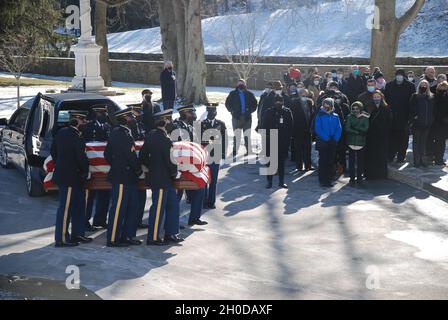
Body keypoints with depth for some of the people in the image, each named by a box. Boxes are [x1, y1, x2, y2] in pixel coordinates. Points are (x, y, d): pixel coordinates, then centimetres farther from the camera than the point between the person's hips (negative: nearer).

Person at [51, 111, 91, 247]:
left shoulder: (61, 132, 7)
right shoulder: (76, 138, -21)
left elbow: (53, 151, 15)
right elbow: (81, 158, -18)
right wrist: (85, 171, -1)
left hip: (62, 174, 10)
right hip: (70, 178, -10)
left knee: (78, 206, 18)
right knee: (65, 208, -3)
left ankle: (77, 234, 25)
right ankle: (61, 239, 3)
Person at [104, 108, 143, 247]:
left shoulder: (117, 132, 15)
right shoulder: (122, 134, -17)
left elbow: (107, 154, 20)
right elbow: (130, 155, -19)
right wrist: (138, 169, -5)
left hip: (128, 178, 10)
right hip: (122, 177, -10)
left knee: (132, 206, 14)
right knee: (118, 208, -4)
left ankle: (127, 236, 21)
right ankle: (113, 239, 2)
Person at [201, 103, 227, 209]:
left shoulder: (221, 124, 6)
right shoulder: (201, 124, 4)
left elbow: (224, 140, 7)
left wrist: (223, 153, 0)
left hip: (216, 157, 1)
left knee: (213, 181, 5)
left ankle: (211, 202, 12)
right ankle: (204, 202, 7)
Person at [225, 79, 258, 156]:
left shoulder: (249, 94, 8)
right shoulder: (233, 94, 5)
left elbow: (254, 104, 13)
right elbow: (228, 103, 8)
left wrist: (250, 110, -2)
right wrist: (232, 111, -6)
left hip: (247, 117, 1)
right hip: (236, 117, -1)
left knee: (247, 136, 4)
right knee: (237, 135, -4)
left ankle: (248, 151, 8)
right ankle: (235, 151, 1)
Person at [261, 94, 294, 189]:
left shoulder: (287, 112, 3)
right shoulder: (269, 112, -2)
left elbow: (290, 126, 6)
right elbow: (265, 126, 0)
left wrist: (289, 137, 0)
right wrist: (267, 136, -8)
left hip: (283, 141, 1)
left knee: (282, 162, 9)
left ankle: (281, 181, 16)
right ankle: (269, 181, 9)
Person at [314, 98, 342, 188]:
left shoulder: (335, 116, 9)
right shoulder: (320, 115, -1)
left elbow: (339, 129, 6)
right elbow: (318, 129, -8)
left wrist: (335, 139, -9)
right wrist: (326, 138, -14)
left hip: (332, 143, 4)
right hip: (322, 142, -4)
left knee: (331, 162, 6)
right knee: (323, 161, -4)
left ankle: (329, 180, 13)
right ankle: (323, 181, -1)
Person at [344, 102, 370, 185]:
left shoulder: (365, 117, 3)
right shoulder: (349, 117, 5)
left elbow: (365, 129, -8)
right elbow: (347, 129, -5)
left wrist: (354, 127, -10)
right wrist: (358, 132, -12)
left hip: (361, 142, -1)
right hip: (351, 142, 1)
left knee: (360, 161, 1)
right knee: (351, 161, 0)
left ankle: (359, 178, 11)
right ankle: (352, 178, 7)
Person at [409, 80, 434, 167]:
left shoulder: (431, 97, 9)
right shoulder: (415, 96, 0)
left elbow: (433, 110, 13)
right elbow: (412, 109, -3)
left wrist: (432, 120, 4)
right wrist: (412, 119, -11)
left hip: (427, 124, 3)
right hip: (417, 123, -3)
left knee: (424, 142, 10)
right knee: (416, 142, 1)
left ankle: (422, 159, 17)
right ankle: (416, 160, 3)